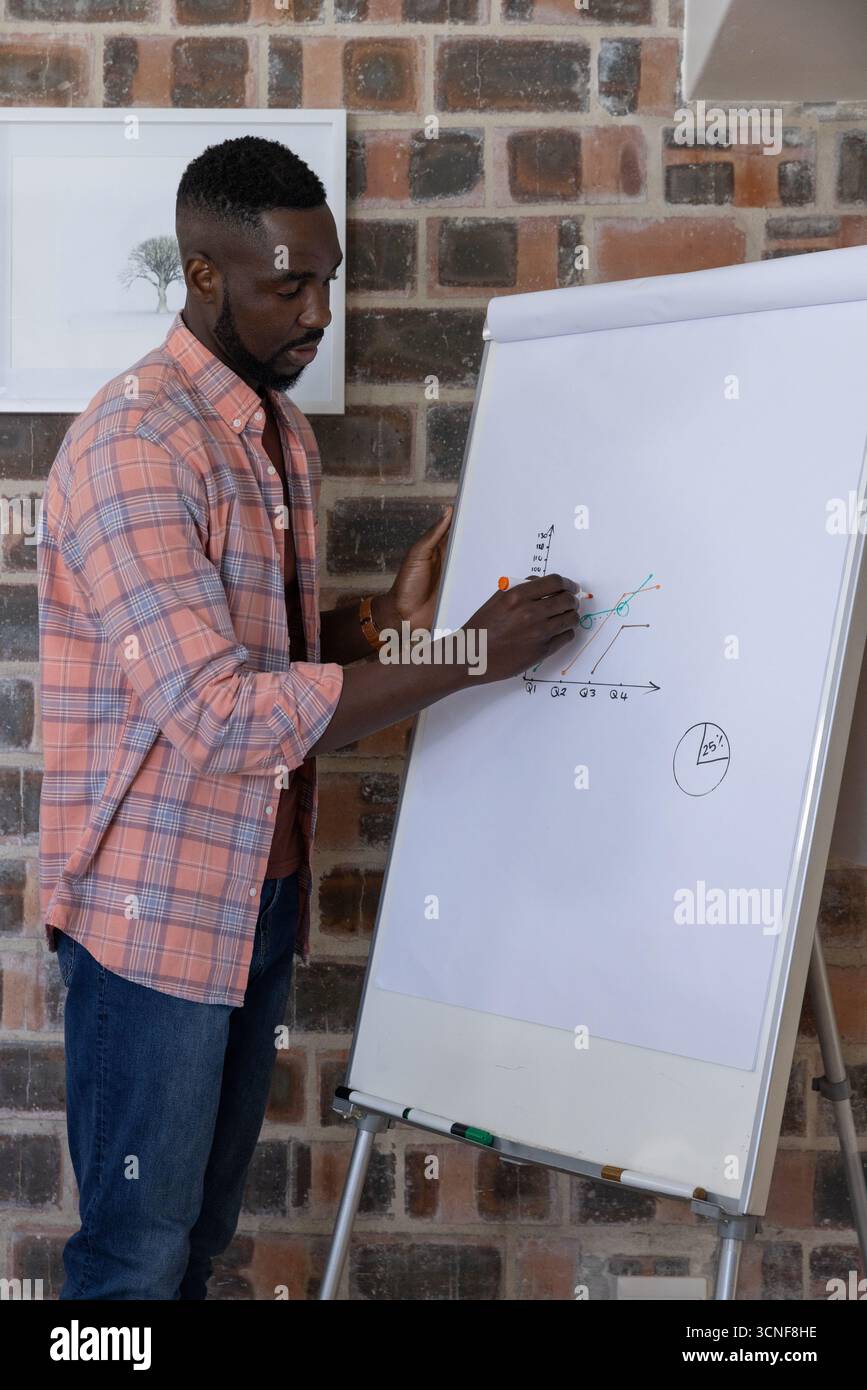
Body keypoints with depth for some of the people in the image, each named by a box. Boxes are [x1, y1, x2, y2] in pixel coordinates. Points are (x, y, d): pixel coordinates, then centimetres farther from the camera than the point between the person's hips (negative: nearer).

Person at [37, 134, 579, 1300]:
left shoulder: (285, 434, 10)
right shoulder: (134, 445, -20)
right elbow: (219, 713, -26)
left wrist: (390, 619, 0)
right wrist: (468, 659, -25)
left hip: (261, 893, 8)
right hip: (156, 908, -8)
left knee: (207, 1223, 18)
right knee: (139, 1245, 4)